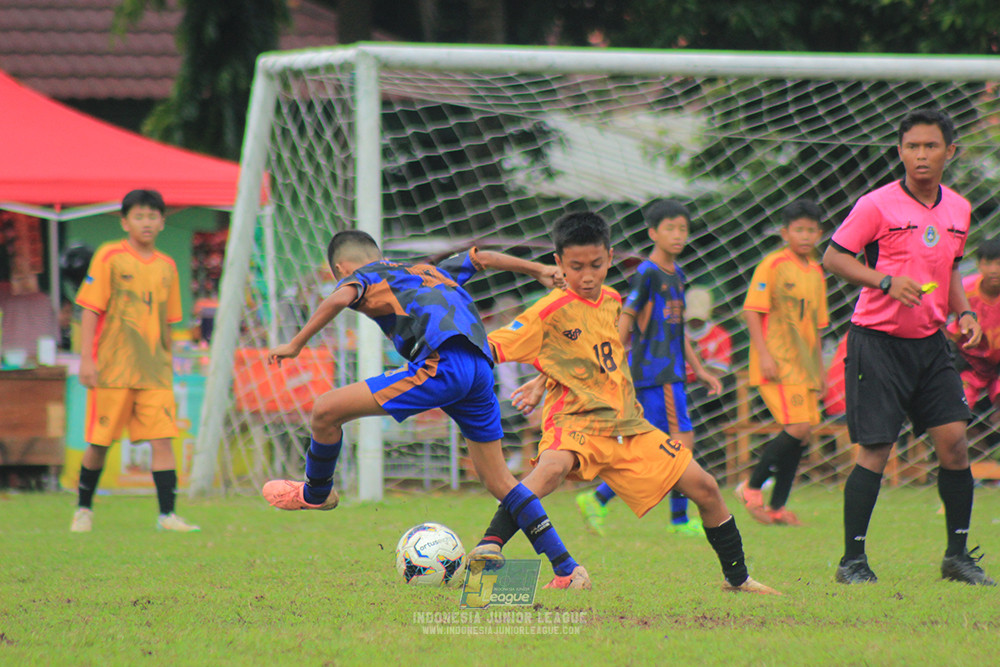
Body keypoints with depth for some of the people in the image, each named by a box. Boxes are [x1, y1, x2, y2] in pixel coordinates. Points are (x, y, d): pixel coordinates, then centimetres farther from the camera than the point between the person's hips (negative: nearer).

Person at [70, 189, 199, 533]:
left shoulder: (167, 267, 11)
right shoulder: (109, 257, -3)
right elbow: (91, 309, -5)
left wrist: (168, 363, 18)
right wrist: (86, 358, -11)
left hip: (155, 371, 4)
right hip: (112, 368, -4)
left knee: (162, 438, -7)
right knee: (100, 441, 3)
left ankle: (167, 514, -8)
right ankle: (84, 508, 21)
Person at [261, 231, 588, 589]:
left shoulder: (360, 275, 15)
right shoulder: (431, 272, 35)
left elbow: (341, 297, -6)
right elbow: (480, 257, 42)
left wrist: (296, 344, -3)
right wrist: (539, 270, 52)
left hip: (440, 365, -7)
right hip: (481, 368, 7)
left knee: (326, 411, 1)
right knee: (497, 478, 18)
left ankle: (315, 493, 23)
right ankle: (567, 570, 14)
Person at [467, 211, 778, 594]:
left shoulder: (611, 301, 11)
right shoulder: (551, 311, -9)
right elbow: (494, 348, -15)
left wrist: (541, 381, 21)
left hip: (628, 423, 6)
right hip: (575, 420, -6)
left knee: (703, 487, 4)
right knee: (552, 466, -41)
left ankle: (737, 577, 21)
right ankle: (490, 545, -45)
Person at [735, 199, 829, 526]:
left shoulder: (816, 272, 15)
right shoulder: (773, 265, -7)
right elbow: (752, 310, -11)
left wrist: (819, 369, 22)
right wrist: (764, 354, -18)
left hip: (803, 364, 8)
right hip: (777, 364, -8)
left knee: (801, 436, 4)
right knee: (798, 428, -18)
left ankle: (777, 506, 12)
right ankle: (752, 488, -4)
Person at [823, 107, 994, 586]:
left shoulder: (958, 209, 9)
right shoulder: (877, 206, -10)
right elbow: (833, 257, -7)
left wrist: (964, 312, 6)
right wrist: (885, 281, -19)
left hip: (930, 342, 5)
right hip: (878, 342, -5)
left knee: (954, 440, -2)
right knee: (875, 451, -7)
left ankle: (958, 555, 12)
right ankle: (852, 561, 4)